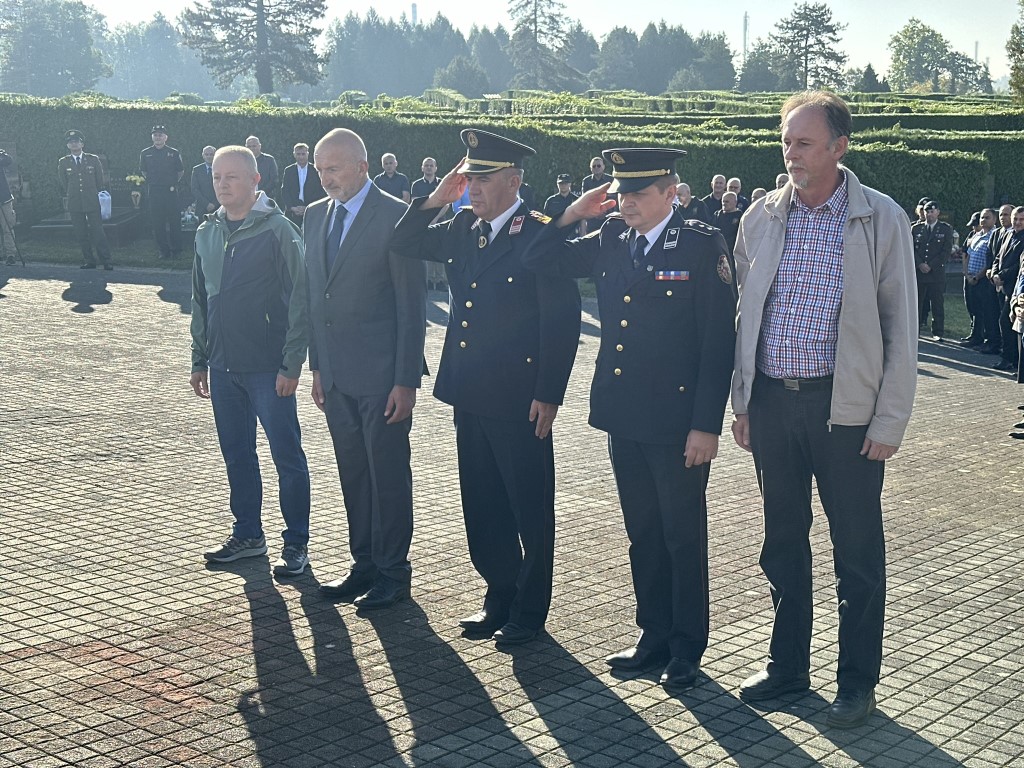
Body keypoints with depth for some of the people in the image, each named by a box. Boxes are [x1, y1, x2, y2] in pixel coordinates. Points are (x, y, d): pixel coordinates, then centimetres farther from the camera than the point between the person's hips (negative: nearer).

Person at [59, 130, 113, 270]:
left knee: (98, 232, -6)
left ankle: (106, 261, -3)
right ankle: (89, 261, 9)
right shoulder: (63, 162, 6)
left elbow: (100, 180, 12)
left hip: (92, 202, -1)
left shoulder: (93, 160, 5)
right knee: (81, 234, 2)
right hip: (74, 204, 1)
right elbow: (62, 183, 14)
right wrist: (71, 195, 13)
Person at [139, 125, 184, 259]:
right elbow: (143, 171, 17)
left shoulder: (173, 153, 1)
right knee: (157, 223, 3)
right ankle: (164, 250, 10)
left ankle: (176, 249, 9)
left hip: (170, 192, -2)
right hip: (154, 192, 2)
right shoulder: (146, 153, 5)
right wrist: (153, 181, 13)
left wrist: (173, 183, 8)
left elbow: (181, 171, 10)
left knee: (174, 222, -1)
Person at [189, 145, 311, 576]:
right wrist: (200, 361, 15)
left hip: (268, 368, -6)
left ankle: (296, 544, 10)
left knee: (287, 456, 1)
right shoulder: (207, 234, 10)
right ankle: (247, 535, 27)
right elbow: (200, 302, 17)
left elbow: (298, 301, -11)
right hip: (223, 367, 6)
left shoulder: (278, 230, -9)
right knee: (237, 456, 14)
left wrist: (291, 364, -15)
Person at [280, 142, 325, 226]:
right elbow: (284, 192, 6)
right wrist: (292, 207, -9)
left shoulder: (316, 171, 2)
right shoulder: (288, 171, 9)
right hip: (292, 212, 1)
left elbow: (321, 193, 0)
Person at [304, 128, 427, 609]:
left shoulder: (395, 217, -11)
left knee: (388, 477, 3)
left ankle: (392, 574, 15)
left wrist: (407, 380, -14)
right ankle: (364, 565, 26)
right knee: (353, 475, 14)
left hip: (381, 375, -7)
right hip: (336, 374, 7)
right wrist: (316, 366, 12)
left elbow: (412, 305, -11)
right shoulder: (315, 215, 10)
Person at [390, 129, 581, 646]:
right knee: (482, 506, 15)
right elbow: (404, 246, 18)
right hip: (469, 395, 7)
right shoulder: (462, 230, 8)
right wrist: (435, 200, 3)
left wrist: (549, 395, -17)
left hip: (519, 401, -7)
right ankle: (500, 597, 29)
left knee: (529, 509, 6)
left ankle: (529, 610, 18)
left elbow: (563, 322, -15)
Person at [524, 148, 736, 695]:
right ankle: (654, 635, 29)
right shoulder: (610, 242, 7)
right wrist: (572, 215, 1)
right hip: (624, 417, 6)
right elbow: (539, 263, 14)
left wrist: (706, 424, -15)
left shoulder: (702, 245, -10)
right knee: (643, 535, 15)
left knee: (683, 537, 6)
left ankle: (686, 649, 19)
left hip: (678, 421, -6)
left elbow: (719, 342, -12)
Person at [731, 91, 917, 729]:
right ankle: (788, 665, 30)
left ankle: (858, 681, 21)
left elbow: (902, 328, -4)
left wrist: (889, 422, -8)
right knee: (783, 540, 15)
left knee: (857, 549, 6)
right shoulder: (761, 218, 5)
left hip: (845, 406, -4)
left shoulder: (882, 219, -5)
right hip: (772, 401, 4)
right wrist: (743, 402, 9)